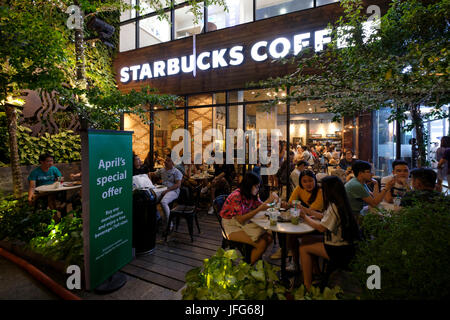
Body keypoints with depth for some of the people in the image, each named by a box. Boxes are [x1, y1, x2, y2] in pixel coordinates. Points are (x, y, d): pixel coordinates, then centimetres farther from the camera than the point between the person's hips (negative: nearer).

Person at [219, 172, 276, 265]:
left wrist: (269, 199, -12)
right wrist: (259, 209, -29)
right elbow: (241, 219, -26)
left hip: (245, 223, 8)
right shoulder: (236, 196, -25)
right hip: (232, 226, -8)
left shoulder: (251, 195, 0)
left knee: (269, 238, -6)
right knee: (261, 244, -19)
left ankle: (255, 259, 12)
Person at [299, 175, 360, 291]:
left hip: (339, 251, -9)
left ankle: (307, 286, 6)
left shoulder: (334, 207, -23)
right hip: (345, 246, 9)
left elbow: (322, 227, -25)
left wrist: (305, 217, -12)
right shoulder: (340, 204, 6)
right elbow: (327, 217, 16)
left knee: (303, 248, -3)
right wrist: (310, 212, 14)